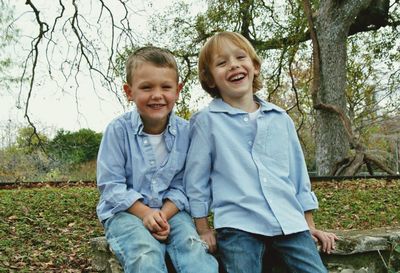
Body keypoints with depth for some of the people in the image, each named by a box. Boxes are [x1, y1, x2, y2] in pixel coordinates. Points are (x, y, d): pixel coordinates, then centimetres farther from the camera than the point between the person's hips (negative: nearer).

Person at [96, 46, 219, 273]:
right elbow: (111, 185, -8)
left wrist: (165, 214, -17)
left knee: (195, 250, -26)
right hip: (126, 211, -2)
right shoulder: (119, 130, -10)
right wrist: (145, 213, -19)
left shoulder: (185, 131, -2)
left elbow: (181, 184, 0)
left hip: (170, 210, 3)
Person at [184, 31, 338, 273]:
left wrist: (309, 225, 18)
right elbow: (196, 178, 3)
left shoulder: (281, 119, 12)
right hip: (238, 226, -3)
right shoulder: (206, 121, 1)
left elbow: (298, 173, 17)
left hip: (290, 222, 4)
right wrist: (203, 229, 5)